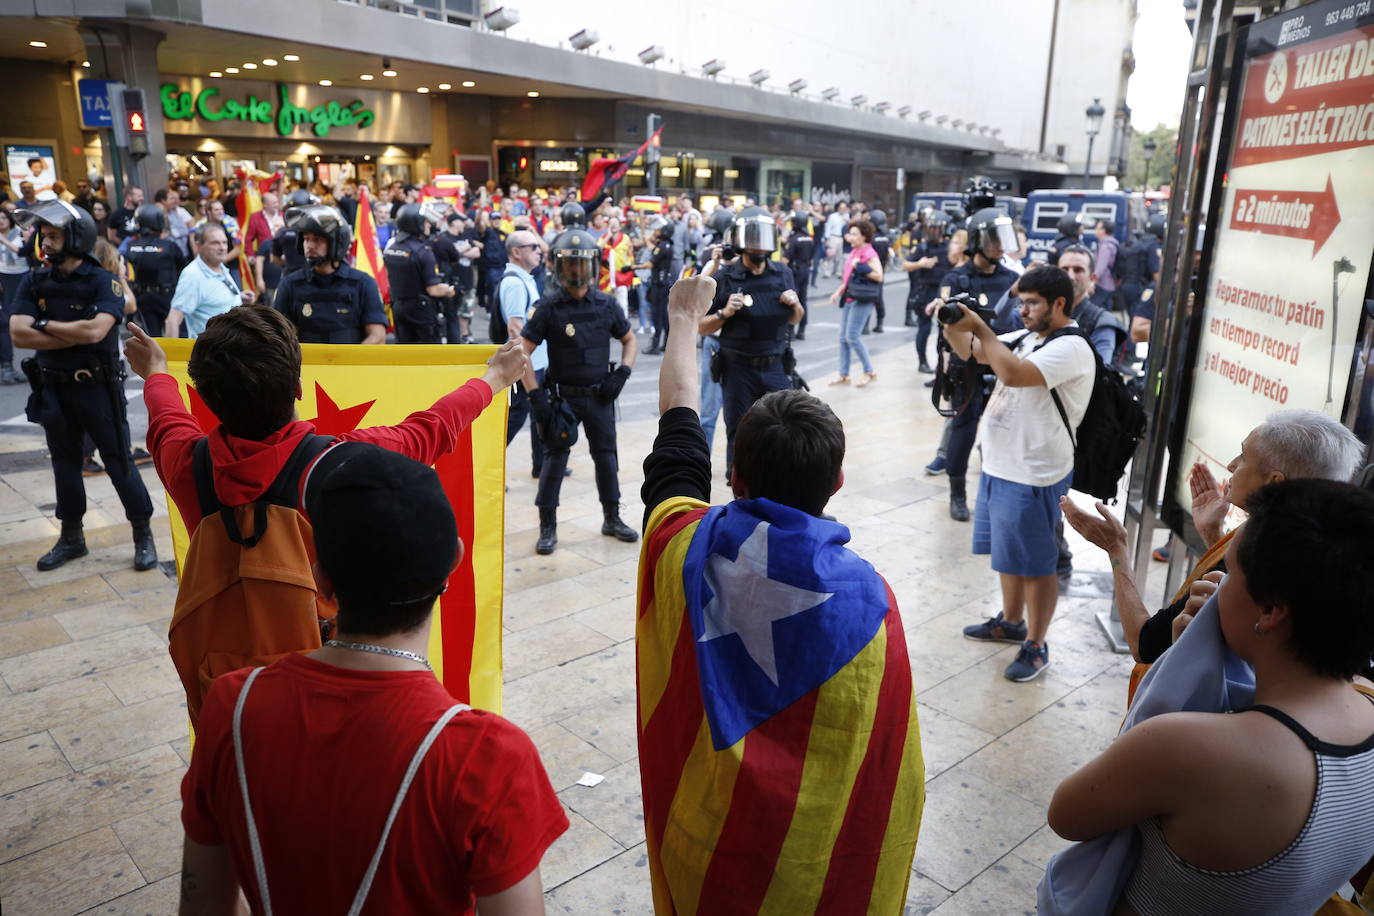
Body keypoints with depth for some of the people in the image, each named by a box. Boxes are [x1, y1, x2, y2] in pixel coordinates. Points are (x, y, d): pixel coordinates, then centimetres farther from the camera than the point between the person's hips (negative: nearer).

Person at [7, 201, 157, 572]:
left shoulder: (103, 282, -12)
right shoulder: (34, 283, 2)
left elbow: (95, 331, -26)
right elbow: (18, 334, -10)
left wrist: (44, 324, -13)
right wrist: (75, 335, -17)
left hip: (97, 386, -5)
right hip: (53, 388, 5)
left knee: (119, 462, 2)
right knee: (65, 464, 16)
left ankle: (144, 536, 14)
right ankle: (71, 537, 29)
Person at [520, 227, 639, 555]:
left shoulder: (606, 304, -1)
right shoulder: (548, 307, -10)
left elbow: (629, 340, 13)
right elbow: (521, 352, -10)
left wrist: (622, 374, -3)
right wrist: (535, 394, -16)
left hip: (600, 396, 3)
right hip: (563, 396, -3)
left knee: (606, 455, 12)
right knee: (555, 457, 0)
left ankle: (612, 519, 27)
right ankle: (548, 527, 11)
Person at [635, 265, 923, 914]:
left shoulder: (680, 549, -21)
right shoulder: (865, 605, -26)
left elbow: (678, 421, -4)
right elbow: (889, 774, -17)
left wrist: (684, 320, 13)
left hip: (697, 844, 2)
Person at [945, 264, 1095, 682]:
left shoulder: (1070, 348, -19)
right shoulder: (1027, 337, 8)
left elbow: (1012, 373, -35)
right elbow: (970, 352, 14)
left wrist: (980, 326, -24)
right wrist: (954, 323, -7)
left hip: (1033, 476, -9)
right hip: (999, 465, 9)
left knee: (1034, 563, 3)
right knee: (1007, 551, 22)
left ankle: (1035, 646, 17)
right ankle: (1010, 621, 40)